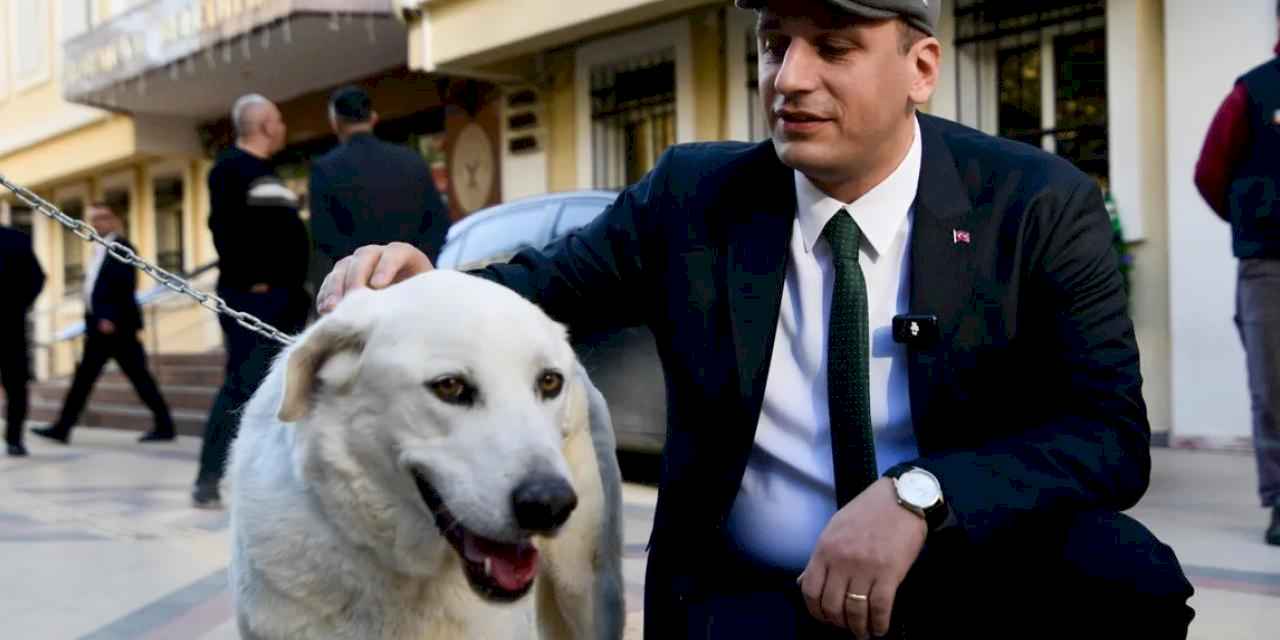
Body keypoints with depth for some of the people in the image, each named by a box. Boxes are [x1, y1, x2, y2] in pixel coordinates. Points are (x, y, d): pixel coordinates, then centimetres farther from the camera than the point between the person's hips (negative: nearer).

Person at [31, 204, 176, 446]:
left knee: (139, 377, -4)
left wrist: (110, 319, -22)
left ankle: (165, 426, 3)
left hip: (117, 326, -9)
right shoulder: (99, 250, 17)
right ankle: (62, 428, 7)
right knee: (83, 377, 6)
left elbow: (125, 286, -18)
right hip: (100, 327, 9)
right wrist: (91, 323, 14)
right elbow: (96, 289, 18)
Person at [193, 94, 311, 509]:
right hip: (250, 296, -10)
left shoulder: (265, 172, 21)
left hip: (284, 297, 10)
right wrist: (249, 280, -20)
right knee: (243, 385, -11)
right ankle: (208, 482, -8)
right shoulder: (231, 168, -8)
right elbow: (225, 228, -19)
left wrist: (297, 285, 16)